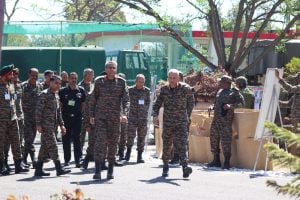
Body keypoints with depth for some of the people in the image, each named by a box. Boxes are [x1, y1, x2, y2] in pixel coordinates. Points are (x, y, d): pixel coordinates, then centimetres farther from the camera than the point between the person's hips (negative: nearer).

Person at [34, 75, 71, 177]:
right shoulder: (44, 94, -9)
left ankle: (38, 170, 13)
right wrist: (38, 124, -18)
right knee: (52, 146, -9)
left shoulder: (56, 96, 17)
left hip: (52, 126, 9)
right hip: (46, 125, -9)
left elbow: (58, 112, 24)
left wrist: (61, 125, 19)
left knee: (45, 147, 9)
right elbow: (38, 110, -13)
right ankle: (59, 169, -10)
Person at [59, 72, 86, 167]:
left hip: (77, 117, 0)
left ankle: (77, 160, -2)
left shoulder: (81, 90, 6)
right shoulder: (63, 91, 4)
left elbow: (83, 104, 11)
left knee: (76, 138, -3)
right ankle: (66, 160, 13)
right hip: (66, 117, 0)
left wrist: (82, 114, 4)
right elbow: (59, 105, 7)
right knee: (66, 139, 5)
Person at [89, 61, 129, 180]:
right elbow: (93, 99, 9)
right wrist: (91, 115, 4)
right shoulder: (99, 81, 3)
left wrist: (125, 114, -17)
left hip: (115, 117, 1)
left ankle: (110, 170, 18)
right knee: (100, 141, -13)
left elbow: (126, 100, -2)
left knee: (113, 143, 7)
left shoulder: (121, 82, 2)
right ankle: (97, 170, -16)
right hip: (101, 116, -1)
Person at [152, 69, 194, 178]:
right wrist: (155, 115, -7)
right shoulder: (164, 89, 3)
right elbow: (157, 103, 7)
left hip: (181, 122, -3)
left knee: (181, 144, -16)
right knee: (166, 146, 9)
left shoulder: (185, 89, -3)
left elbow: (191, 103, 10)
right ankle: (165, 167, 25)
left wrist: (187, 116, 13)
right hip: (167, 122, 3)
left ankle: (185, 167, -26)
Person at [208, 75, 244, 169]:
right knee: (214, 139, 8)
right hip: (216, 118, 8)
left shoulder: (234, 92, -1)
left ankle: (227, 162, -3)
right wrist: (213, 107, 10)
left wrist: (231, 106, -18)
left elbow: (241, 103, -6)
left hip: (226, 119, -8)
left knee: (225, 140, -9)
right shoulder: (219, 92, 20)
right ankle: (216, 160, 19)